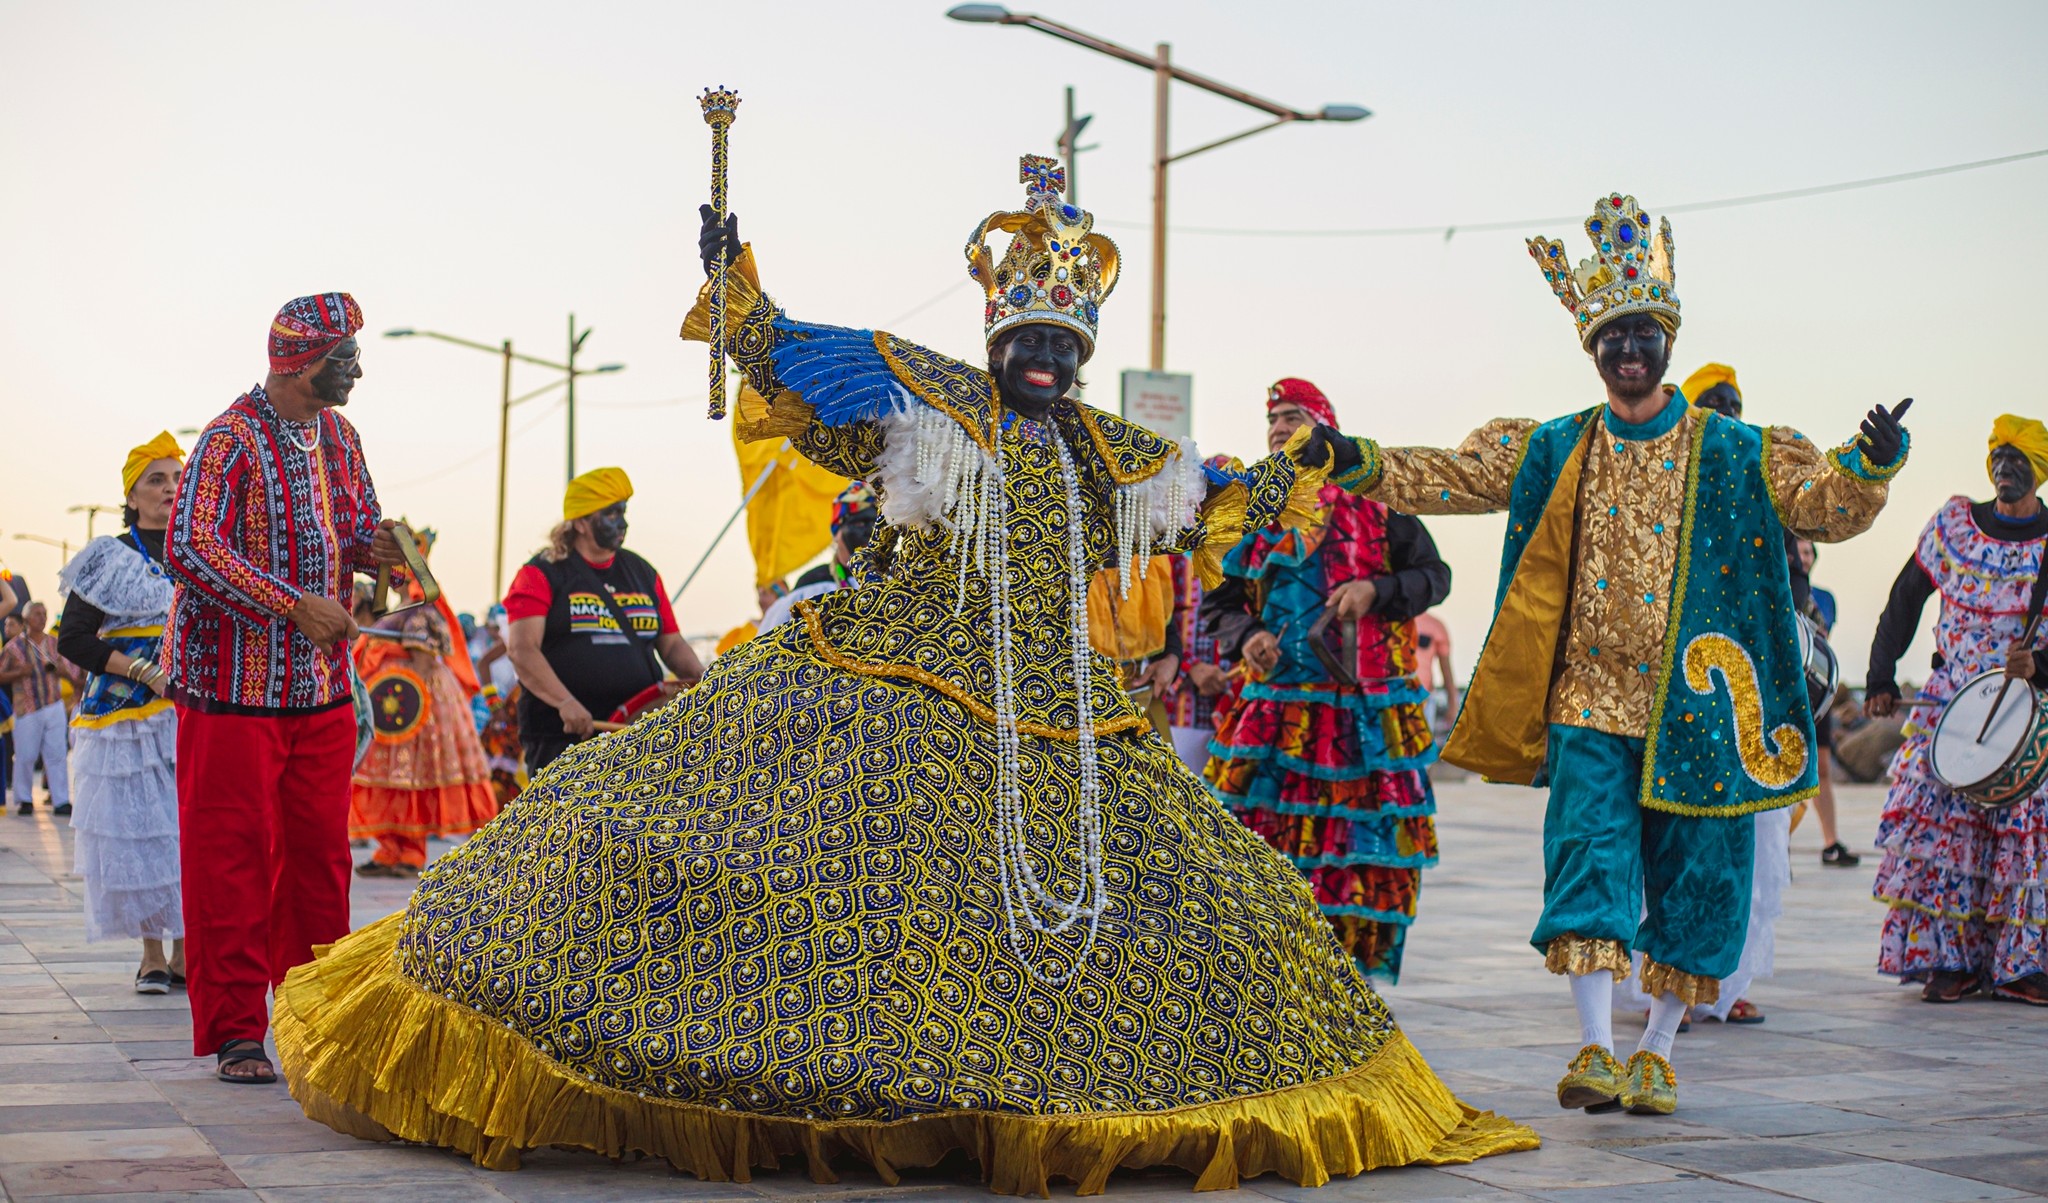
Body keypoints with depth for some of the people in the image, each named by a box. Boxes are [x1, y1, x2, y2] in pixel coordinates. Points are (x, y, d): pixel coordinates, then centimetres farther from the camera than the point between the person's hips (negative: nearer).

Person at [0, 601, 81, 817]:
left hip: (55, 707, 2)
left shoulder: (56, 644, 8)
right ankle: (24, 800, 17)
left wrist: (62, 670, -8)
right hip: (27, 709, -2)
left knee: (57, 754, -1)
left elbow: (74, 675, 13)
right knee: (25, 756, 1)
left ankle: (61, 801, 2)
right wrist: (19, 673, -14)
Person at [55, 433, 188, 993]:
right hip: (128, 716, -2)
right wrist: (145, 672, -13)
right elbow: (73, 640, -2)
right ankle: (151, 954, 6)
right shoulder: (110, 559, 3)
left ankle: (185, 952, 6)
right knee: (136, 830, -4)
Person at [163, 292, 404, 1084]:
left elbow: (358, 520, 21)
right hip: (237, 685, -7)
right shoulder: (232, 441, -14)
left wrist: (374, 545, -3)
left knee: (321, 854, 11)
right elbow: (189, 548, -23)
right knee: (234, 857, -2)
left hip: (322, 689, 7)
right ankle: (236, 1032, 5)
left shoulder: (338, 435, 10)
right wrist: (293, 605, -24)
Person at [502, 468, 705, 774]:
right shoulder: (542, 575, -2)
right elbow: (522, 649, -13)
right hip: (562, 737, -5)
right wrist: (564, 702, -27)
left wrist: (700, 678, -3)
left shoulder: (642, 573, 15)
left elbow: (671, 643, 19)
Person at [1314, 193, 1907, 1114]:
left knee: (1694, 874, 4)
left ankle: (1657, 1052, 18)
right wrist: (1365, 466, -6)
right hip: (1589, 700, 0)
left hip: (1696, 708, 0)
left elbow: (1830, 508, -2)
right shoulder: (1554, 451, 7)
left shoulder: (1735, 453, 3)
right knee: (1589, 856, -11)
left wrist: (1870, 463, -22)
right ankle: (1594, 1050, -12)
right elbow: (1449, 478, 6)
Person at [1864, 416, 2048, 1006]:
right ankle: (1947, 960, 0)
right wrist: (1881, 677, 7)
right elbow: (1906, 597, 11)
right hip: (1949, 702, 1)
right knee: (1939, 825, -7)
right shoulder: (1954, 521, 5)